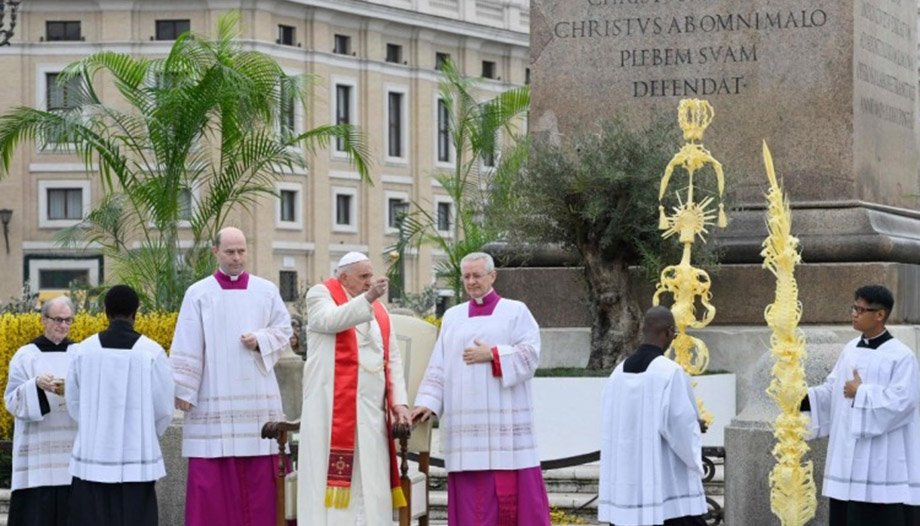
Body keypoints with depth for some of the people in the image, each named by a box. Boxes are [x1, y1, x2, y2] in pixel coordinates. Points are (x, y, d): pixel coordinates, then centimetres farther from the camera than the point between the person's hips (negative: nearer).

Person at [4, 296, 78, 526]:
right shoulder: (26, 356, 2)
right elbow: (13, 401, -3)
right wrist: (36, 385, -21)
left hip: (73, 445, 2)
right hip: (36, 451, -2)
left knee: (70, 505, 0)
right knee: (36, 505, -6)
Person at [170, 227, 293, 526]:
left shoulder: (266, 291, 8)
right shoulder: (199, 294, 1)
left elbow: (284, 330, 13)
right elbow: (187, 348, -1)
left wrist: (260, 340, -7)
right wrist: (183, 391, -6)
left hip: (257, 399, 2)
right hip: (213, 399, -2)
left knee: (258, 475, 1)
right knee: (211, 476, -4)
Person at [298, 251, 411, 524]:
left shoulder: (378, 309, 19)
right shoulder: (321, 294, 3)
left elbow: (393, 358, 14)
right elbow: (331, 319, -20)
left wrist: (398, 401, 3)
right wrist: (367, 298, -29)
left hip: (372, 410, 6)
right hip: (332, 407, -5)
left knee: (370, 480, 2)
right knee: (331, 478, -9)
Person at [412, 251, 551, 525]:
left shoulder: (515, 311, 8)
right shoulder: (452, 317, 17)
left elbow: (530, 354, -4)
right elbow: (438, 366, 12)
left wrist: (492, 354, -14)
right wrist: (427, 402, -1)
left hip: (505, 419, -3)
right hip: (465, 421, 3)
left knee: (513, 488, -6)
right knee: (471, 492, -1)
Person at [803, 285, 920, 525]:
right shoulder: (851, 349, 12)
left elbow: (900, 401, -19)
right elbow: (833, 390, 13)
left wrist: (861, 393, -14)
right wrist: (804, 399, -3)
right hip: (848, 458, 7)